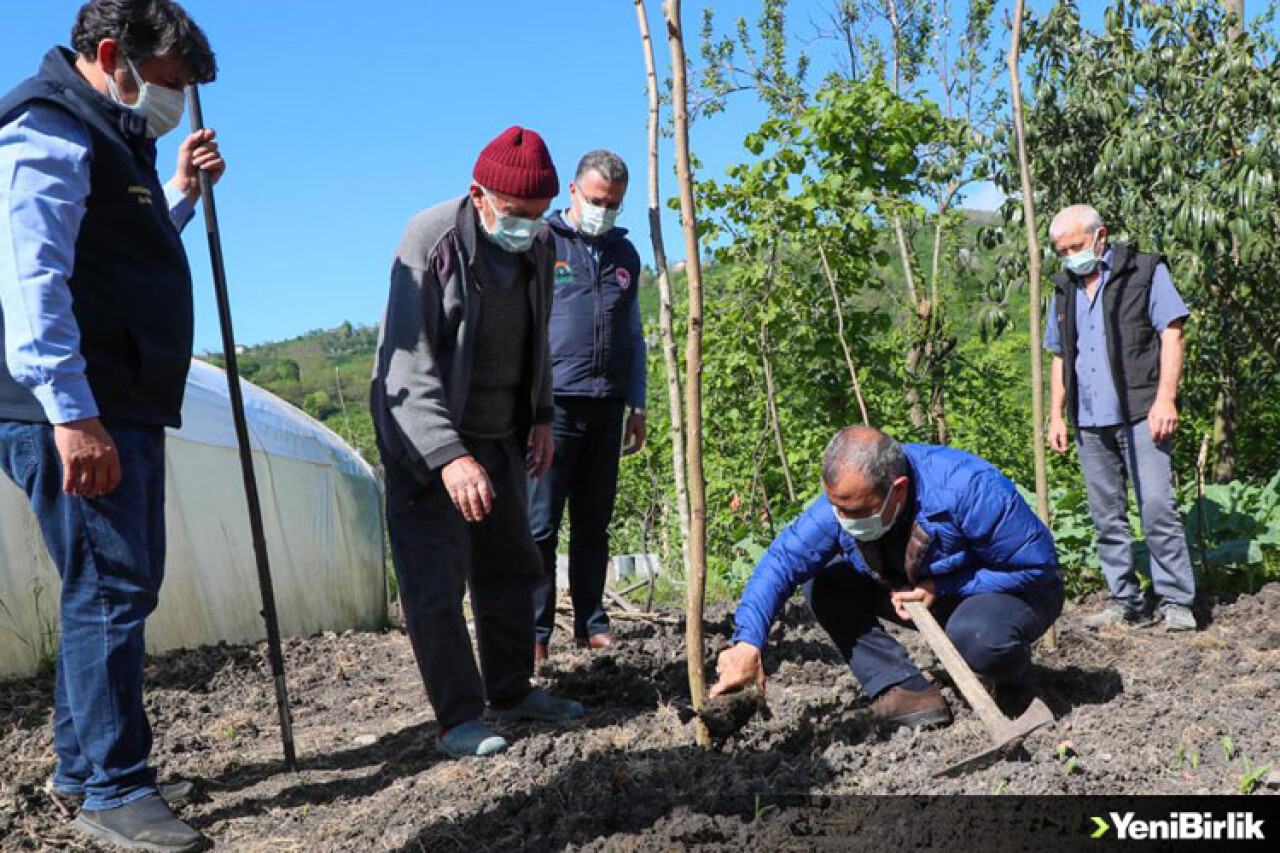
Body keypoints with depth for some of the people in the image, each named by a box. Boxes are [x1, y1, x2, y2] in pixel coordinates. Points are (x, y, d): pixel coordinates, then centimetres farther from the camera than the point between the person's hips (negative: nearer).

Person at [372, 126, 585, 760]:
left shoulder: (538, 245, 1)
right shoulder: (430, 240, -20)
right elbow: (408, 364, -26)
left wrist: (541, 417, 9)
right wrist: (449, 456, -33)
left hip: (499, 432, 7)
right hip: (426, 436, -7)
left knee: (510, 564, 13)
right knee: (435, 582, -6)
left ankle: (510, 691, 27)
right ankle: (459, 718, 6)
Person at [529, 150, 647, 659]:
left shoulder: (625, 254, 17)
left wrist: (637, 407, 16)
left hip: (607, 406, 5)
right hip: (553, 402, -5)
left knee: (594, 522, 10)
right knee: (540, 524, -5)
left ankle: (591, 625, 17)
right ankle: (535, 632, 2)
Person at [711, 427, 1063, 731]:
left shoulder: (969, 489, -36)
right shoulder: (845, 501, -21)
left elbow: (1038, 563, -26)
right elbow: (781, 561, -24)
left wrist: (943, 588, -29)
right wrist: (747, 644, -37)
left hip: (1016, 590, -5)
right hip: (930, 595, 5)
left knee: (976, 636, -40)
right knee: (823, 584, -12)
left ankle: (1017, 679, -2)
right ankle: (910, 692, -14)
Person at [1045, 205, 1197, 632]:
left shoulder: (1146, 271, 3)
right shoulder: (1064, 291, 16)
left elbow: (1171, 335, -3)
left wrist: (1165, 400, -13)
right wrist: (1056, 415, 11)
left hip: (1139, 413, -5)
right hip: (1089, 421, 5)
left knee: (1157, 506, -9)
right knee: (1107, 516, 7)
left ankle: (1176, 602, 0)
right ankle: (1124, 600, 15)